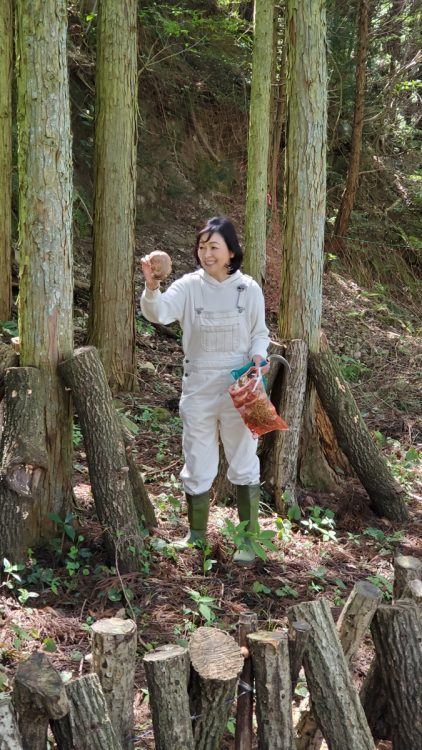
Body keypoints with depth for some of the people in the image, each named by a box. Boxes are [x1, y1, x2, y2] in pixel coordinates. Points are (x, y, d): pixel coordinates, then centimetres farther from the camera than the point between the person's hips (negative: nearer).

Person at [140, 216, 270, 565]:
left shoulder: (249, 289, -4)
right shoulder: (189, 286, -6)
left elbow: (260, 333, 5)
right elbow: (159, 313, -23)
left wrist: (258, 356, -17)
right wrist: (152, 287, -44)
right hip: (198, 388, 1)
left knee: (244, 463, 9)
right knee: (197, 464, 12)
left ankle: (249, 538, 23)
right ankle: (196, 534, 30)